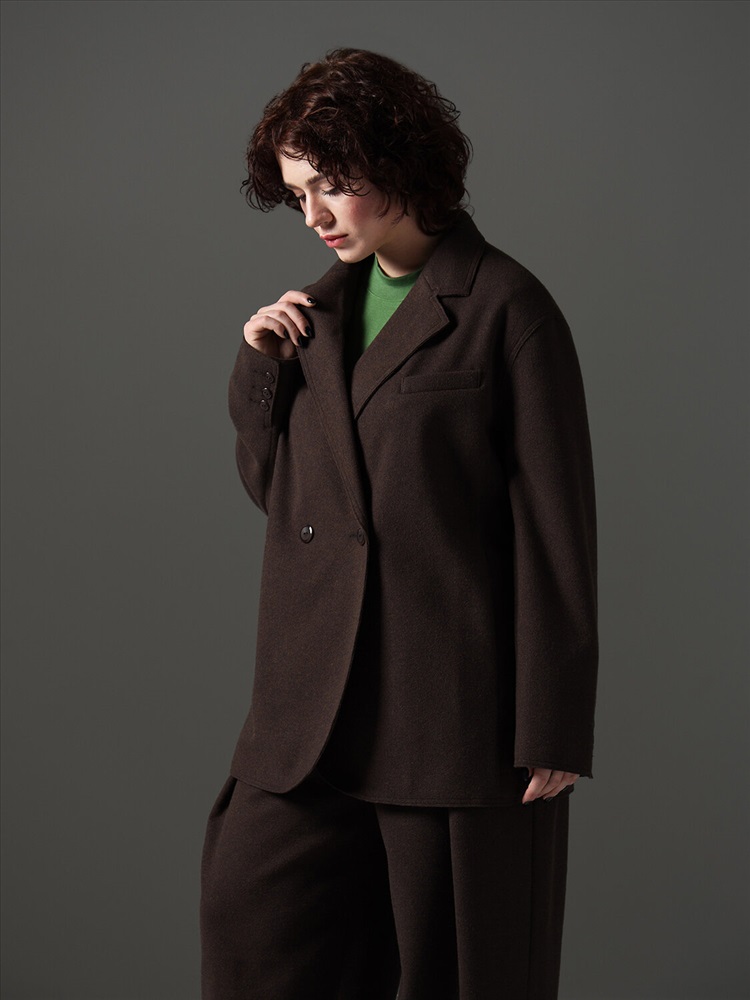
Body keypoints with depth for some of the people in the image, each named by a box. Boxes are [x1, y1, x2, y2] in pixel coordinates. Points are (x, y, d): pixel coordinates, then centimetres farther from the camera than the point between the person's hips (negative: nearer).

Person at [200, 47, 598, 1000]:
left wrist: (552, 730, -11)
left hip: (455, 698, -6)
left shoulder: (505, 308, -7)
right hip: (314, 702, 6)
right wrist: (260, 367, 3)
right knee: (250, 923, 3)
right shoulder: (318, 307, 12)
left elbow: (555, 527, -9)